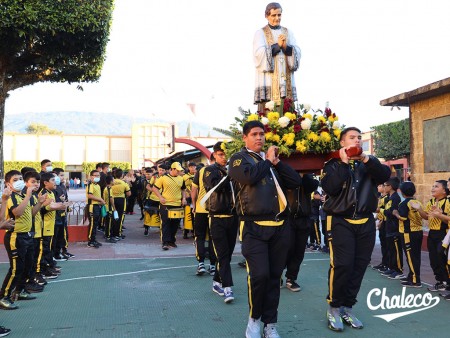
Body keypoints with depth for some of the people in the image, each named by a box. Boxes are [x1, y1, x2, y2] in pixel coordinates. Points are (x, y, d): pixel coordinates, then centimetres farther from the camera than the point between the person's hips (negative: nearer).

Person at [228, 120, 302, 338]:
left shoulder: (271, 160, 20)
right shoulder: (239, 159, 4)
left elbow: (296, 181, 12)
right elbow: (250, 176, -19)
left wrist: (277, 162, 4)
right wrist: (267, 161, -3)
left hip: (280, 226, 5)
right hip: (255, 227, -5)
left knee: (274, 276, 8)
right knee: (259, 275, -14)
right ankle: (254, 318, 11)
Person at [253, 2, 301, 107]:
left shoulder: (288, 33, 17)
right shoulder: (260, 33, 6)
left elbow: (297, 53, 6)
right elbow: (259, 54, -9)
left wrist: (285, 46, -11)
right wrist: (277, 45, -10)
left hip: (286, 81, 3)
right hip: (268, 81, -3)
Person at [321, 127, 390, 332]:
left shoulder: (369, 164, 15)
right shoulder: (334, 164, 4)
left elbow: (385, 175, -6)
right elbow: (329, 187, -14)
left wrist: (365, 159, -16)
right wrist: (344, 163, -12)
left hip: (365, 223, 4)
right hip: (341, 221, -4)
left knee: (359, 266, 4)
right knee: (342, 265, -15)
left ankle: (347, 307, 17)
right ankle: (334, 308, 2)